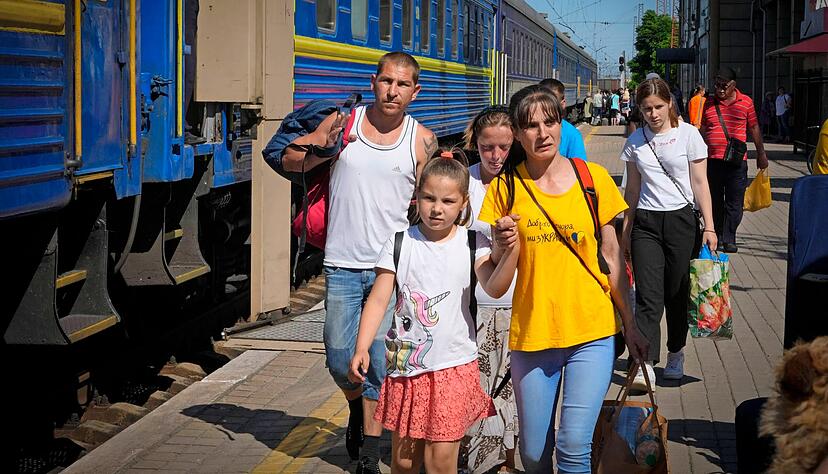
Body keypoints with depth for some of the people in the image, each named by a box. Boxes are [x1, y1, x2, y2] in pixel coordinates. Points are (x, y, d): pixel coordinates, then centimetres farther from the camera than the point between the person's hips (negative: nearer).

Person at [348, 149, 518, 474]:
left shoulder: (471, 245, -2)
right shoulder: (400, 243, 0)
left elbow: (494, 288, -18)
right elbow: (378, 300, -1)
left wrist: (510, 252, -35)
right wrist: (361, 348, -11)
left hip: (454, 365, -1)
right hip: (406, 363, 1)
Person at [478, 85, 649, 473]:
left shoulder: (592, 178, 1)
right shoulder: (505, 188, 1)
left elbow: (613, 257, 7)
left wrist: (630, 325, 9)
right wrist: (501, 247, -17)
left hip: (591, 329, -1)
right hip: (531, 333, 1)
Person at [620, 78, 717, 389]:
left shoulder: (688, 134, -1)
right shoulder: (635, 141, 7)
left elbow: (699, 183, -1)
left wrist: (709, 227, -6)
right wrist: (626, 230, 14)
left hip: (681, 220, -2)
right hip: (646, 223, 2)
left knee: (677, 293, 5)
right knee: (648, 296, -8)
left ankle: (676, 355, 23)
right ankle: (645, 364, -14)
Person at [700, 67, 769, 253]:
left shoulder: (746, 102, 4)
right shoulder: (708, 104, 8)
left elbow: (754, 128, 12)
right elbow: (703, 132, 15)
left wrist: (761, 154, 14)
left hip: (737, 161, -1)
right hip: (712, 160, 1)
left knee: (734, 203, -2)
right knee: (715, 203, 8)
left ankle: (729, 239, 5)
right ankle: (717, 237, 19)